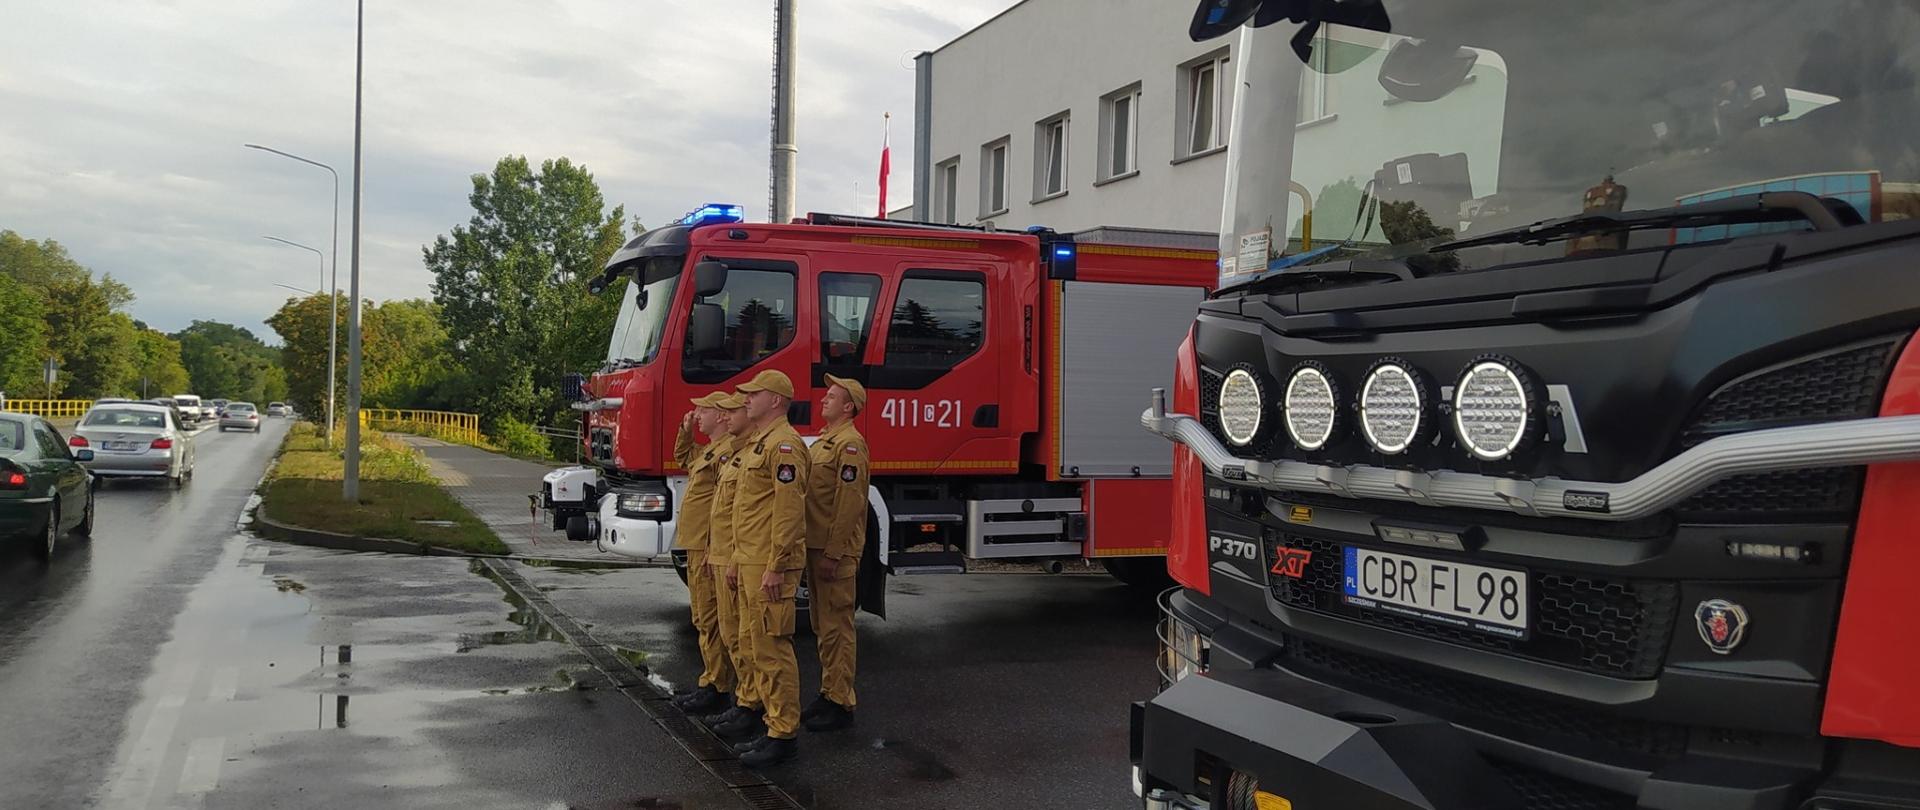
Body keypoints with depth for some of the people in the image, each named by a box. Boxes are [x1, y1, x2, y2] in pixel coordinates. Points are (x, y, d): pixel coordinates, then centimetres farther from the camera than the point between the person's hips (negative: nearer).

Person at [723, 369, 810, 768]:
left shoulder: (784, 444, -14)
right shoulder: (754, 444, 19)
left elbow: (789, 509, -21)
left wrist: (775, 567, -23)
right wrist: (739, 559, 21)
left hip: (770, 566, -11)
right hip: (750, 562, 11)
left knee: (772, 646, -7)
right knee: (756, 642, 14)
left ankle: (783, 735, 0)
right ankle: (773, 723, 22)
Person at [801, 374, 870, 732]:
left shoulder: (850, 443, -14)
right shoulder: (822, 441, 17)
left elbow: (850, 503, -20)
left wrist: (833, 553, -22)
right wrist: (815, 549, 16)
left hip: (835, 551, -10)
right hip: (816, 546, 10)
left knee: (836, 626, -5)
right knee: (822, 625, 15)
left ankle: (840, 704, 1)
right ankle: (828, 693, 25)